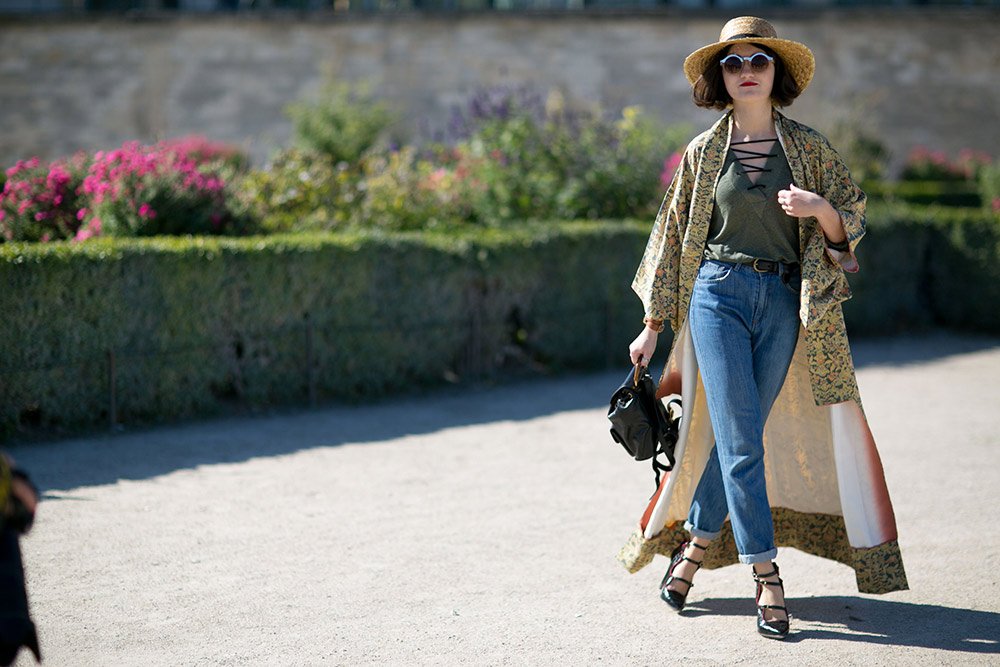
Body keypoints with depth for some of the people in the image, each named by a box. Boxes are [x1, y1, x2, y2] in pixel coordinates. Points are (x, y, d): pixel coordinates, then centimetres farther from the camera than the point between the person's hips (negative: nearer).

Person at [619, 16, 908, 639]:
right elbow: (673, 239, 12)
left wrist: (820, 208, -16)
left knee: (740, 436, 5)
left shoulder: (809, 147, 6)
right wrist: (653, 325, 11)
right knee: (740, 437, -10)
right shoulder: (703, 153, 5)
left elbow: (851, 226, 8)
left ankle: (697, 542, 25)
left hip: (784, 304, 1)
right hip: (718, 293, -1)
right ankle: (767, 577, -8)